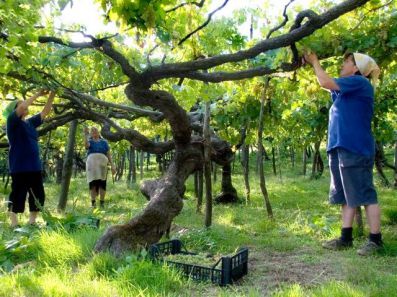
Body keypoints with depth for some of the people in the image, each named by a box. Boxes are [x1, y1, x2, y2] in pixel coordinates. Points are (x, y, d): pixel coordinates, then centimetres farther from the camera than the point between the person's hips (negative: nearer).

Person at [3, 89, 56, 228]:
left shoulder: (30, 122, 15)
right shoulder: (12, 121, -3)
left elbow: (45, 111, 18)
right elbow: (22, 108, -20)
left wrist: (52, 94, 8)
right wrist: (38, 94, -14)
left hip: (34, 167, 7)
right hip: (19, 168, -7)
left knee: (38, 196, 8)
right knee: (17, 196, -2)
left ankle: (32, 222, 19)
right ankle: (14, 225, 7)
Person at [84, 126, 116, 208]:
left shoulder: (104, 142, 17)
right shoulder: (90, 141, 16)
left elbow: (108, 154, 12)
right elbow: (86, 146, -10)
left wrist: (112, 165, 3)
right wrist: (86, 134, -15)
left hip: (102, 163, 0)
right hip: (92, 163, 0)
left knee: (102, 183, -3)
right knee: (93, 183, -5)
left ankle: (102, 203, 0)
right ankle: (93, 203, -2)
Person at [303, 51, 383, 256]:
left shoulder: (360, 82, -8)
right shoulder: (346, 91, 19)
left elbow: (325, 83, -13)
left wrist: (314, 61, 1)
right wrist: (313, 63, 19)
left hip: (355, 149, -10)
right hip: (341, 148, 10)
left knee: (364, 194, -5)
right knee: (347, 195, 10)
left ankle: (375, 239, 4)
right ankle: (346, 238, 15)